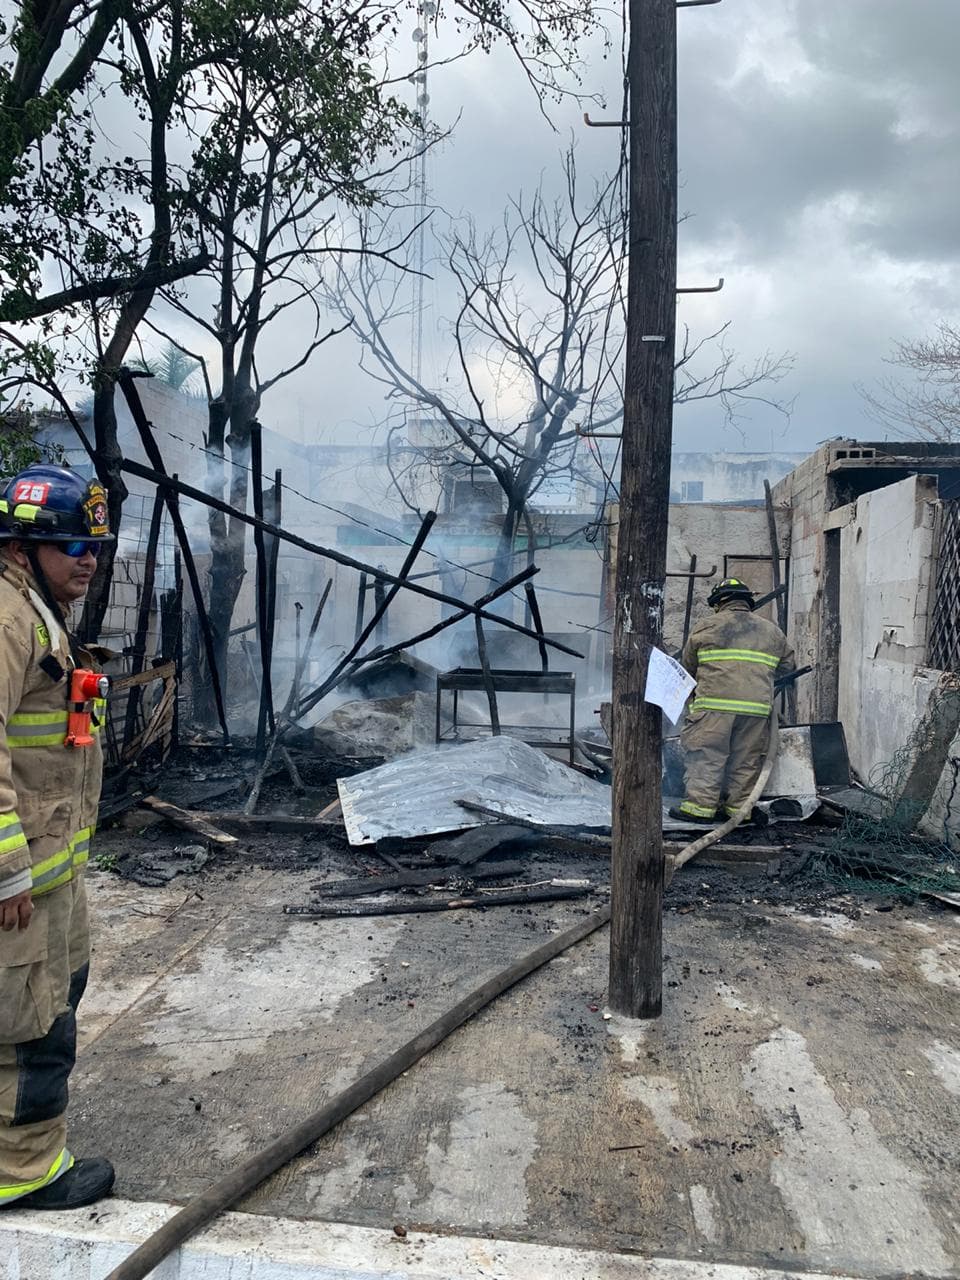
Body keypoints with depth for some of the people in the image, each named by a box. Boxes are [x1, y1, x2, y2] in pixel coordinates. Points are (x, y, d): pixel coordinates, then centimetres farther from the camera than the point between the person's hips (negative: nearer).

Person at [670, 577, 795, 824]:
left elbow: (687, 667, 14)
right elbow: (787, 666, 24)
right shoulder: (772, 630, 18)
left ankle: (700, 805, -1)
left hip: (715, 704, -3)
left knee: (704, 756, 2)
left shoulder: (705, 627, 7)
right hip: (757, 706, 4)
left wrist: (696, 690, 30)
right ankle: (739, 808, 14)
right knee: (746, 760, 11)